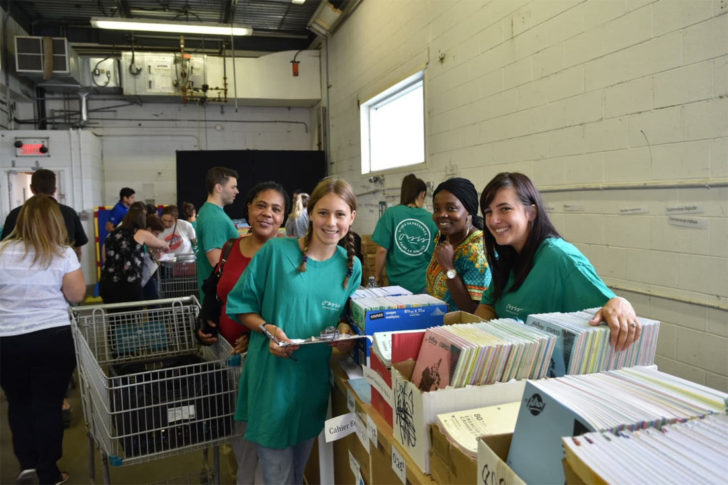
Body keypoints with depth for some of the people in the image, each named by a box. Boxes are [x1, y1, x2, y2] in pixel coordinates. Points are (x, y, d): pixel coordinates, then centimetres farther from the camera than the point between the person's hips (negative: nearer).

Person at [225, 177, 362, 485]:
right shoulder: (276, 251, -11)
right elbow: (241, 304, -4)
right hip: (271, 376, -4)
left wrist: (345, 332, -10)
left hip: (315, 378, 4)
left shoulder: (351, 266, 1)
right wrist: (267, 328, -20)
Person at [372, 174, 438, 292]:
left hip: (399, 283, -1)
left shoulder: (391, 214, -8)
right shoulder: (432, 219, -3)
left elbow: (382, 250, -8)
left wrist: (377, 275, 7)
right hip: (425, 284, 2)